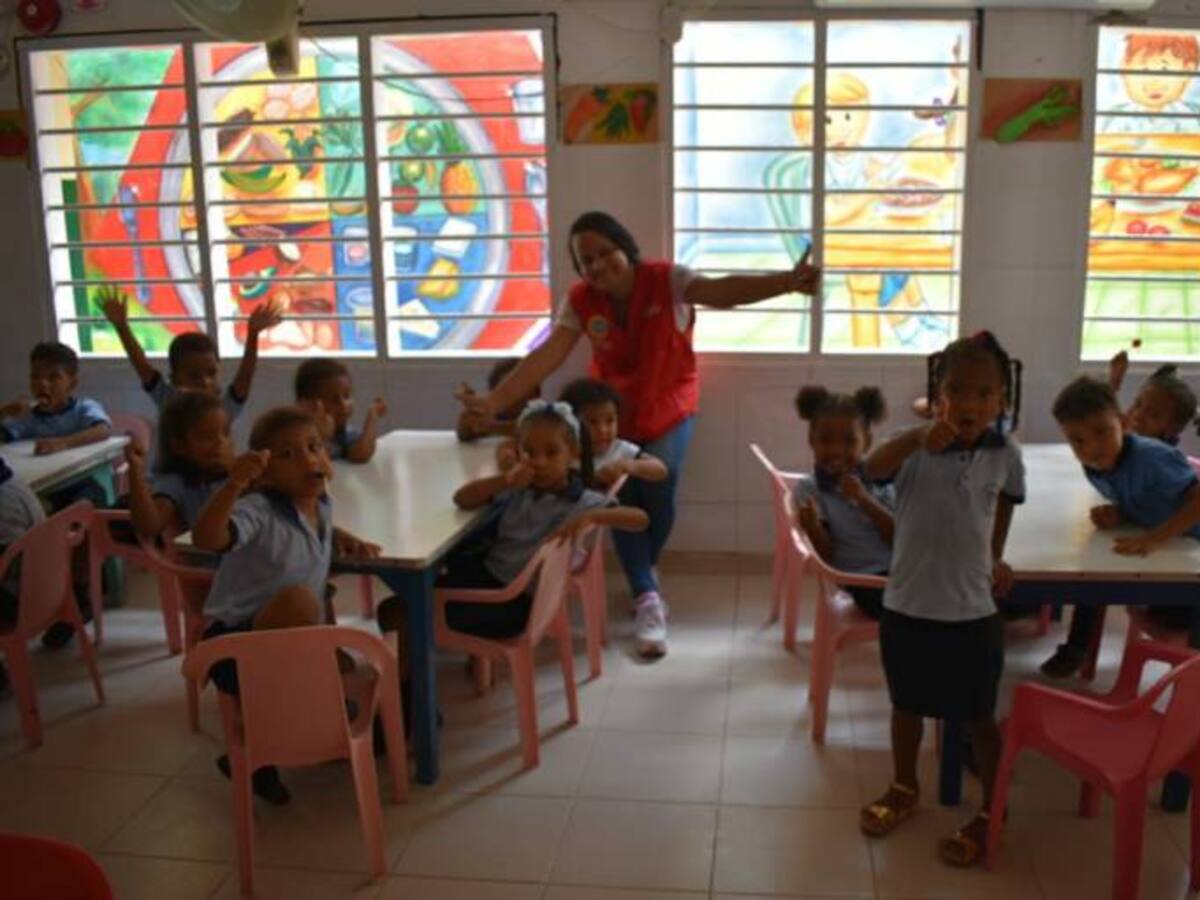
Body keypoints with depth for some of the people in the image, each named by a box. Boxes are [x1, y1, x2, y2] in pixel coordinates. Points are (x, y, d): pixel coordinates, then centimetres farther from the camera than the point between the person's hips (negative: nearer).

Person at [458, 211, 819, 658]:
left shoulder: (666, 281, -24)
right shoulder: (581, 301, -16)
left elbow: (723, 291, -40)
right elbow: (546, 357, -23)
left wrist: (787, 282, -58)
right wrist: (494, 401, -35)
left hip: (670, 409, -2)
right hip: (614, 414, 2)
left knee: (659, 487, -15)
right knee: (623, 496, -8)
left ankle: (645, 573, 16)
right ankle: (648, 598, 2)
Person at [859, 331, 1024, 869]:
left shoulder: (1005, 455, -6)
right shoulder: (916, 449, -14)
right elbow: (872, 469, -36)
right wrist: (920, 439, -53)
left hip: (971, 610, 0)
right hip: (906, 604, 0)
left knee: (979, 718, 12)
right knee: (907, 705, 20)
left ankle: (991, 812, 32)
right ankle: (904, 790, 42)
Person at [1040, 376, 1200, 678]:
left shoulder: (1152, 457, -33)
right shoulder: (1093, 469, -10)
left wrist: (1156, 537, -44)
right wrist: (1117, 515, -17)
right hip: (1143, 548, 6)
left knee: (1175, 622, -9)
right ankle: (1077, 648, 7)